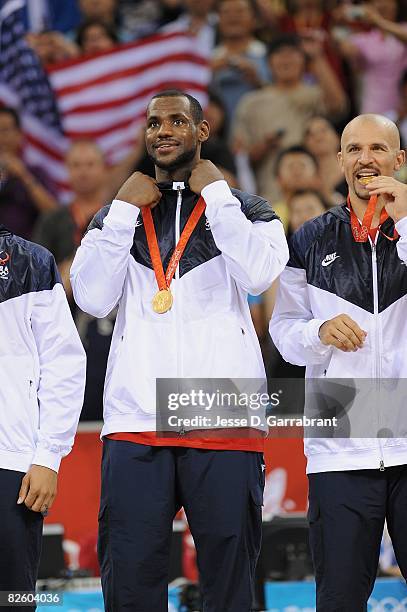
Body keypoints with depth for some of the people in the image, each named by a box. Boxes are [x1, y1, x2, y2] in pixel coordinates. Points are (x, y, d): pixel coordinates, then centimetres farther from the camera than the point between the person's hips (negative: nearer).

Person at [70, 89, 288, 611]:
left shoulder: (247, 211, 13)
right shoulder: (116, 216, 19)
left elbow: (259, 274, -9)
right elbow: (92, 298, 2)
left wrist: (215, 192, -1)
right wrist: (125, 209, 2)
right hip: (136, 421, 1)